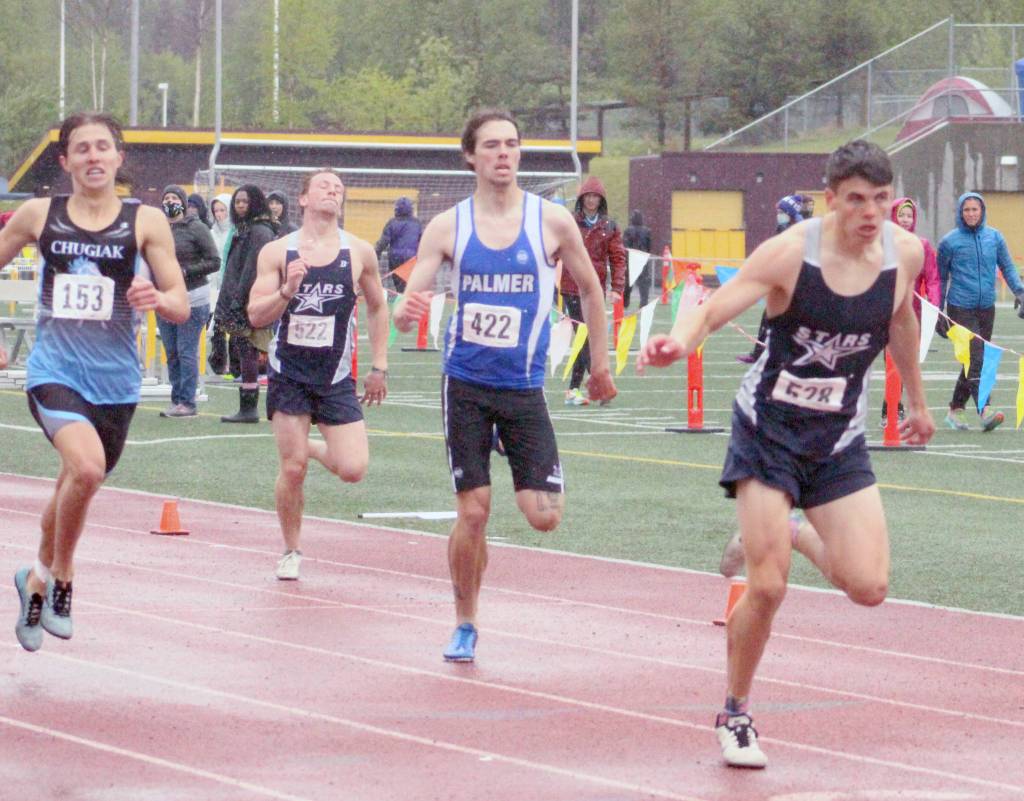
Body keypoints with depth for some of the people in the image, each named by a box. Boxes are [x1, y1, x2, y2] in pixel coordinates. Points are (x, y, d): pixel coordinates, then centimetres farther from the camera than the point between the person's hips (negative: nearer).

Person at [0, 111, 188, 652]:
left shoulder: (146, 222, 0)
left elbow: (181, 308, -1)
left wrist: (159, 299, -24)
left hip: (115, 381, 2)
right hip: (54, 370, -2)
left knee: (76, 485, 16)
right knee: (86, 467, -27)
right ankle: (59, 576, -4)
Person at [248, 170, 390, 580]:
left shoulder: (359, 253, 0)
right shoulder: (277, 252, -3)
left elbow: (377, 307, 14)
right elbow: (255, 315, -6)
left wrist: (379, 366, 12)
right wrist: (286, 291, -25)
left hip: (336, 377, 1)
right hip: (289, 373, -1)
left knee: (353, 468, -9)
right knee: (292, 469, -5)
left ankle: (311, 447, 24)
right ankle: (291, 552, 15)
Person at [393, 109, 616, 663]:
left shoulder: (552, 221, -3)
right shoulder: (447, 227, 0)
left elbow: (590, 289, 11)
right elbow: (408, 304, -3)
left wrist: (600, 363, 14)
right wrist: (406, 312, -27)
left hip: (524, 387, 0)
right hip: (465, 383, 0)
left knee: (544, 516, -10)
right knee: (472, 513, -1)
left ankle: (533, 480, 27)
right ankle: (465, 627, 16)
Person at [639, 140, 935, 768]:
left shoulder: (905, 252, -5)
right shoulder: (790, 252, -19)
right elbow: (714, 309, -23)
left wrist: (917, 401, 27)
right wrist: (680, 340, -46)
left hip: (839, 438, 4)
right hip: (768, 427, -4)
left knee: (869, 587, -9)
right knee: (767, 589, -12)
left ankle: (792, 538, 25)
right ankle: (735, 715, 11)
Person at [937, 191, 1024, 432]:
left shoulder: (994, 237, 6)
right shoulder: (950, 241, -1)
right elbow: (940, 277, 7)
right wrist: (938, 312, 7)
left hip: (986, 308, 4)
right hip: (960, 309, -4)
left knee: (974, 362, 10)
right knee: (976, 359, -16)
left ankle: (956, 410, 23)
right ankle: (985, 411, -24)